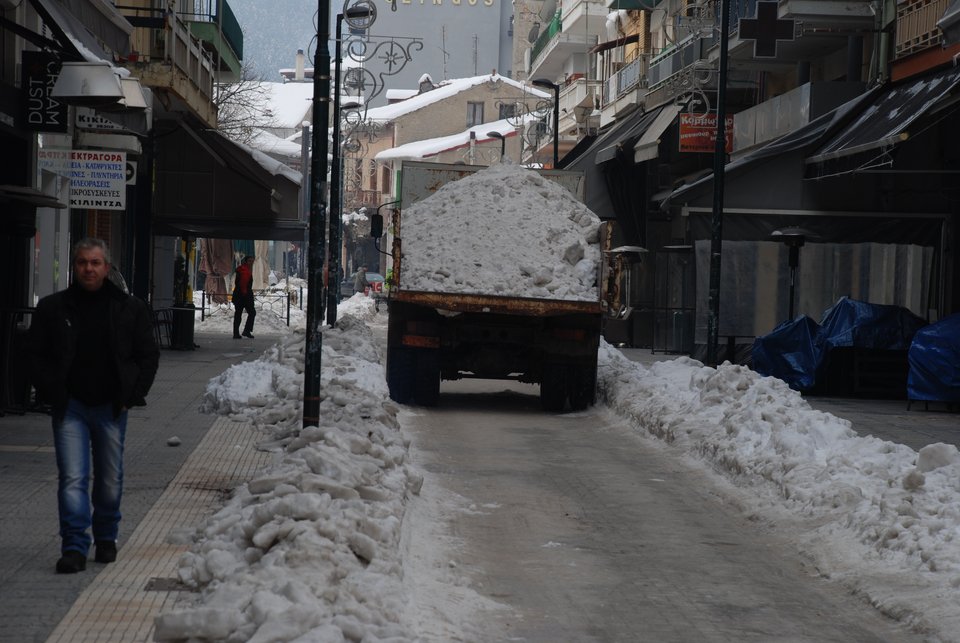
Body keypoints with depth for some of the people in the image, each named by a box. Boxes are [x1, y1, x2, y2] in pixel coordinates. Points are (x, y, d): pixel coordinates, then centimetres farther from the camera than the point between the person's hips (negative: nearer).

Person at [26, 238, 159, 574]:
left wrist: (132, 395, -2)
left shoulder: (130, 309, 2)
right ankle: (74, 548, -10)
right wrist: (52, 393, -5)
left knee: (110, 479, 11)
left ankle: (106, 539, 29)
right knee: (72, 478, -10)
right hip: (70, 407, -1)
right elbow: (35, 355, 6)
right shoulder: (53, 308, 1)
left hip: (111, 407, 1)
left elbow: (148, 356, 7)